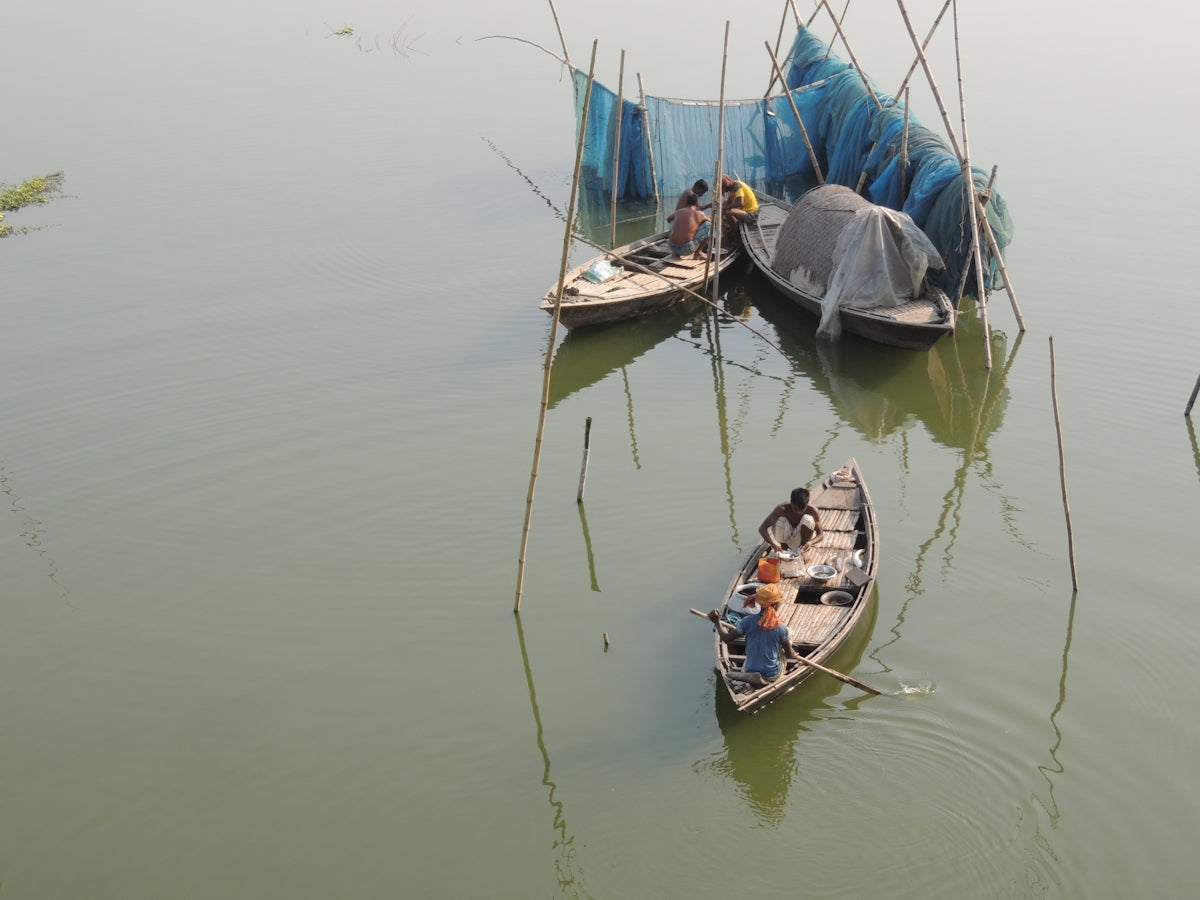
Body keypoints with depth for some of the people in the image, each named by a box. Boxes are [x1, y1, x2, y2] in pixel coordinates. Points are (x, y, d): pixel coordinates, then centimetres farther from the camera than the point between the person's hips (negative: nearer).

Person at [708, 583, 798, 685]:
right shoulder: (781, 627, -19)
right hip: (773, 675, -2)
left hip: (749, 672, 2)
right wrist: (795, 656, 19)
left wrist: (717, 622, 6)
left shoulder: (747, 622, -19)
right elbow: (789, 654, -6)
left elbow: (727, 638, -9)